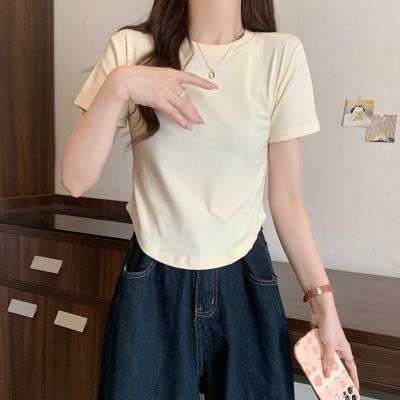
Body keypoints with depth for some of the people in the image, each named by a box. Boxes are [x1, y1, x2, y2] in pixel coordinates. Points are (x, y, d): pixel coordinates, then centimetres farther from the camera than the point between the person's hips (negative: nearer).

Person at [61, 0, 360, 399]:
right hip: (153, 285, 0)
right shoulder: (132, 50, -5)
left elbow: (286, 196, -2)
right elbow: (75, 180, -8)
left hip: (244, 282, 1)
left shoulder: (281, 54, -5)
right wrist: (116, 87, -20)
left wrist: (323, 301, -2)